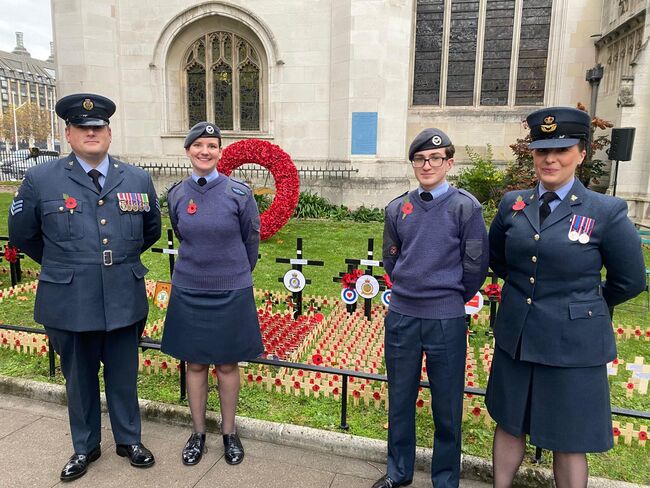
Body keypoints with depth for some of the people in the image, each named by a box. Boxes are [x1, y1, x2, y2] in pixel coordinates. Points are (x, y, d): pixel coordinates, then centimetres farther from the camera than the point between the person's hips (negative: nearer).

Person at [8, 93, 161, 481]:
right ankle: (85, 446, 38)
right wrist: (63, 265, 12)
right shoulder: (40, 179, -4)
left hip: (125, 300, 1)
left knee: (124, 376, 15)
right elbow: (22, 235, 8)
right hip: (70, 303, -1)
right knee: (79, 379, 17)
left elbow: (152, 230, 15)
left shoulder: (138, 179, 1)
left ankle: (129, 440, 37)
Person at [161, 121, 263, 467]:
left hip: (232, 292, -2)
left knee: (227, 364, 11)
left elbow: (251, 240, 3)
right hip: (188, 291, 2)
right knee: (195, 363, 13)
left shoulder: (239, 192, -9)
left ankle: (229, 433, 30)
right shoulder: (177, 195, -1)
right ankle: (198, 433, 32)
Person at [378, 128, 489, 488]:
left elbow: (476, 266, -3)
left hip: (446, 322, -3)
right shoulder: (398, 208, 3)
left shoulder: (465, 207, -7)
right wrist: (410, 291, 11)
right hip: (401, 318, 4)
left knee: (446, 406, 11)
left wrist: (450, 298, 6)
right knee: (400, 399, 16)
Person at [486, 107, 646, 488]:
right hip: (515, 338, 4)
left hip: (573, 345, -3)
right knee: (509, 424, 18)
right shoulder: (512, 204, 1)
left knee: (568, 442, 12)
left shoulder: (607, 211, -10)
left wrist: (584, 306, 10)